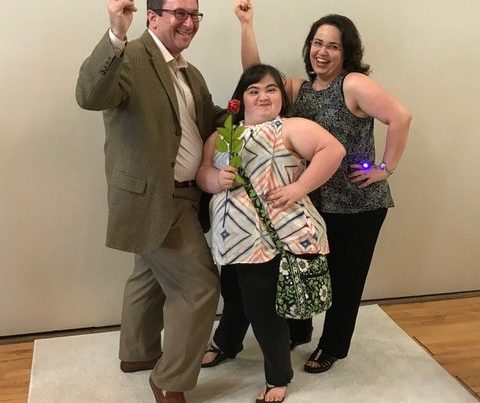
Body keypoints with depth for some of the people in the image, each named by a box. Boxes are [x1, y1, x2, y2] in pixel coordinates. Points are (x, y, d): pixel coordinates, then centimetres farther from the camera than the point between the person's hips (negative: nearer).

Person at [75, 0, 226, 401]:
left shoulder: (190, 74, 13)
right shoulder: (131, 58, -16)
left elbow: (211, 122, 18)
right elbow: (90, 96, -34)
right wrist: (116, 35, -47)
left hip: (176, 195, 10)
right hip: (152, 198, -10)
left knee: (152, 276, 24)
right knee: (198, 286, -6)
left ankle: (137, 353, 45)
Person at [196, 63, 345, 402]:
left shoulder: (291, 128, -2)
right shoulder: (222, 135, 15)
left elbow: (333, 149, -12)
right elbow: (203, 172, 12)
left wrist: (298, 188, -20)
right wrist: (217, 178, -12)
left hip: (278, 236, -5)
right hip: (235, 238, 5)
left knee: (263, 305, 2)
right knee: (236, 298, 21)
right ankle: (226, 345, 52)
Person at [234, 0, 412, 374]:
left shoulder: (354, 84, -13)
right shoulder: (299, 88, 6)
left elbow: (401, 117, -22)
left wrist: (385, 168, -19)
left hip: (356, 204, -5)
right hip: (311, 201, 6)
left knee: (343, 277, 10)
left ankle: (332, 348, 30)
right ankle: (297, 330, 41)